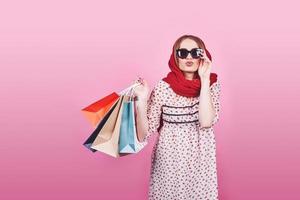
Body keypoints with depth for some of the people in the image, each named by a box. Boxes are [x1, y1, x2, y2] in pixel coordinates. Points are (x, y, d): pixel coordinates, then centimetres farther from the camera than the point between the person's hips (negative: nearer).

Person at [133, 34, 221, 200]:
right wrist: (141, 100, -23)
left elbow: (206, 121, -22)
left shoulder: (212, 83, -6)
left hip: (201, 160, 1)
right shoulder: (163, 87, -11)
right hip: (168, 159, -1)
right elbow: (144, 134, -9)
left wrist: (204, 79, -20)